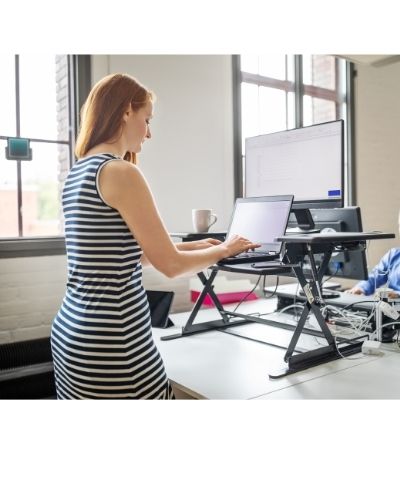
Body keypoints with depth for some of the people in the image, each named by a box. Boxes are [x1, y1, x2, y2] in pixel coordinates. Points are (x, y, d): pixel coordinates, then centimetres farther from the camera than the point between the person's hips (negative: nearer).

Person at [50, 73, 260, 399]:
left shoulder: (78, 172, 11)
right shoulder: (121, 172, -16)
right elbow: (170, 264, -13)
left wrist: (194, 246, 19)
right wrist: (224, 250, 4)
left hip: (72, 330, 9)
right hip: (110, 341, -9)